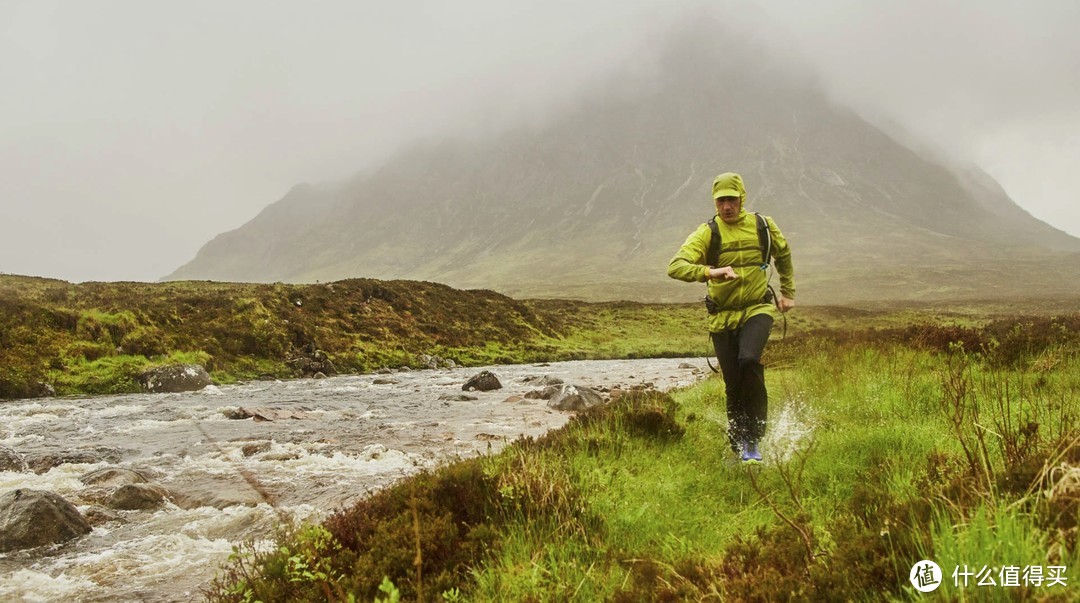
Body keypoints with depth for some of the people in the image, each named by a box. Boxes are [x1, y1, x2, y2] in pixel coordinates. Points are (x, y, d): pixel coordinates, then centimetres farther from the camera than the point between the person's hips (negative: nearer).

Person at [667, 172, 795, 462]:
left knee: (749, 360, -28)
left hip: (758, 309, 0)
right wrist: (709, 272, -36)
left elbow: (784, 255, 24)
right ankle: (740, 448, 23)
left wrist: (788, 292, 24)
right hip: (723, 316, 0)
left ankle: (754, 438, -15)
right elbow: (675, 267, -20)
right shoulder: (707, 233, -5)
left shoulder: (763, 225, 2)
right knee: (734, 385, 2)